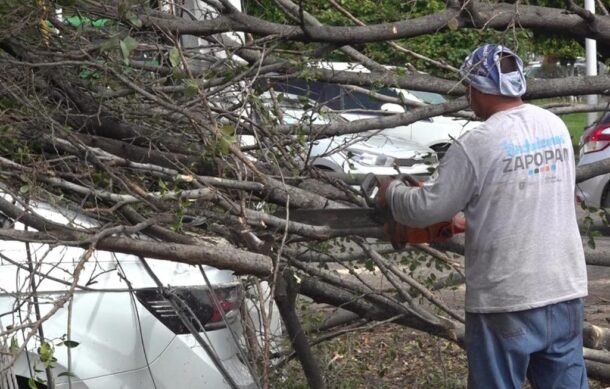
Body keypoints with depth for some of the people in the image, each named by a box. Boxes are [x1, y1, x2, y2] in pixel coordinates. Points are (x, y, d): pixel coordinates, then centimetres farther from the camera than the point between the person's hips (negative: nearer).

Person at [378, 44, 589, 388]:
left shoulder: (476, 145, -14)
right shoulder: (557, 127, 6)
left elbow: (427, 209, -7)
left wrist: (392, 192, 12)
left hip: (506, 301, -5)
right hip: (565, 292, 6)